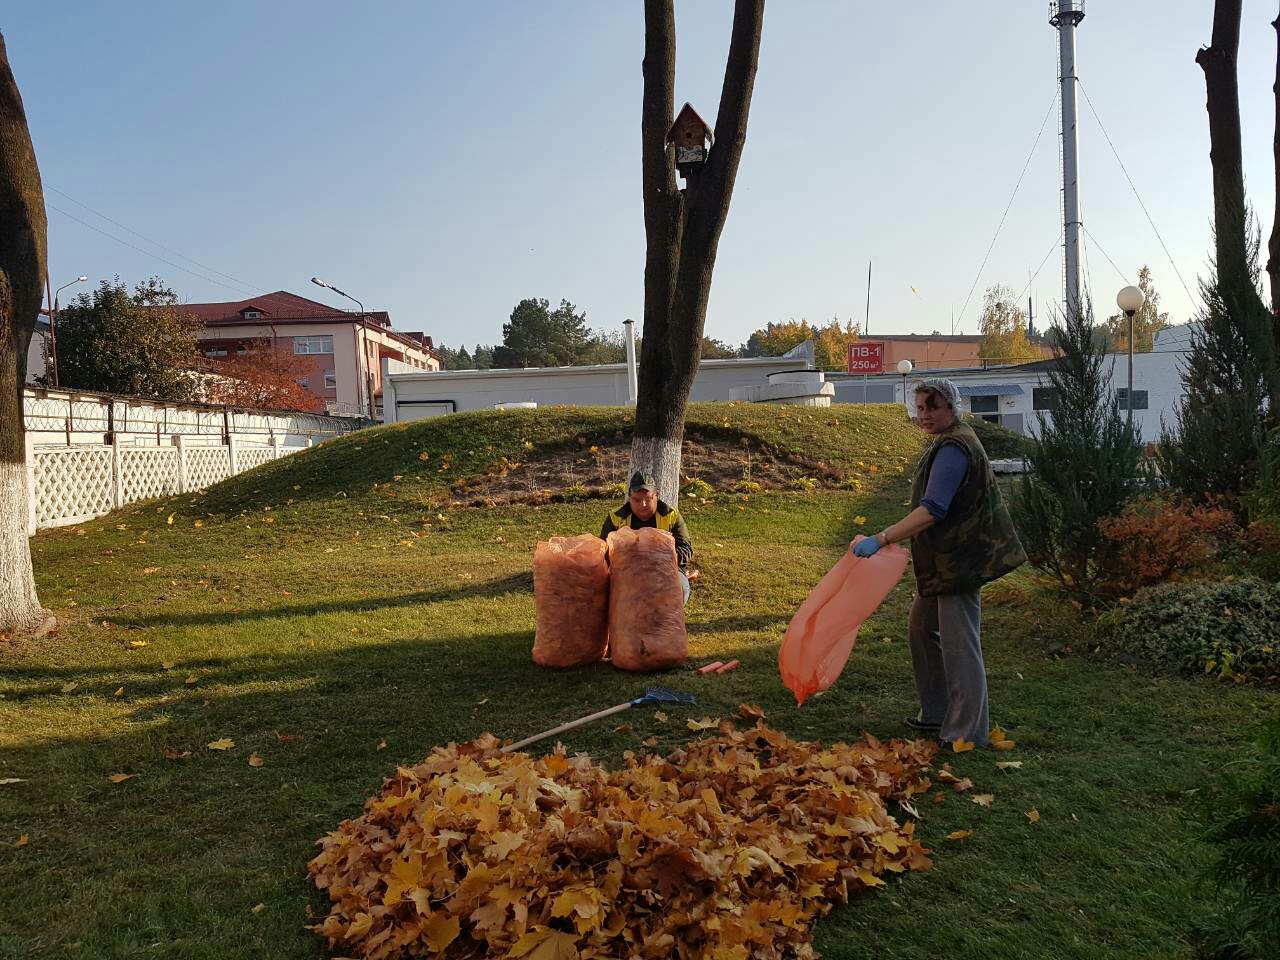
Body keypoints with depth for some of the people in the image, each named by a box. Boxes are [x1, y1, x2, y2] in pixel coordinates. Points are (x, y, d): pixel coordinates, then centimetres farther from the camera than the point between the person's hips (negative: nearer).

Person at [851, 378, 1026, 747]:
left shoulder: (954, 450, -21)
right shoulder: (948, 441, 14)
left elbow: (931, 510, -32)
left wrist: (882, 538, -34)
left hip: (959, 560, -11)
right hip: (944, 559, 11)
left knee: (958, 643, -5)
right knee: (922, 626, 19)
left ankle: (967, 732, 6)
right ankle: (937, 713, 30)